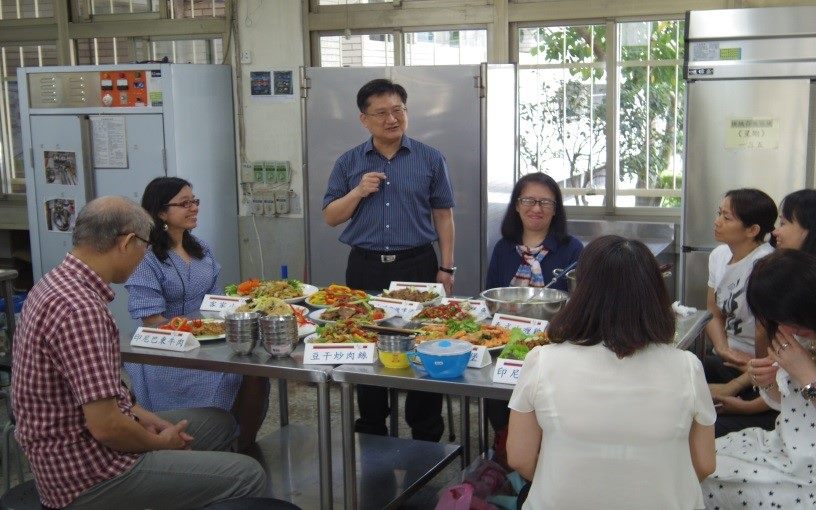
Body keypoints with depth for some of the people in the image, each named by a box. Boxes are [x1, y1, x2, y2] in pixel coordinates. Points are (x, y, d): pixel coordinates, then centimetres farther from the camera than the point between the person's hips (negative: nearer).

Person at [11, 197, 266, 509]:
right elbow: (105, 427, -29)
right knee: (247, 476, -12)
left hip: (70, 447, 11)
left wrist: (138, 413, 6)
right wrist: (160, 443, -10)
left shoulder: (57, 282, 5)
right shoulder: (79, 307, -27)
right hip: (87, 473, -10)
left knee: (219, 422, 21)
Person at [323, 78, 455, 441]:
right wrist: (358, 192, -9)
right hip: (366, 268, 2)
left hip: (417, 265, -1)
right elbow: (330, 217, 8)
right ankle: (371, 432, 22)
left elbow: (443, 215, 5)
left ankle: (426, 435, 13)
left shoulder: (430, 159, 4)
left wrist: (446, 268, -1)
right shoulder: (349, 163, 7)